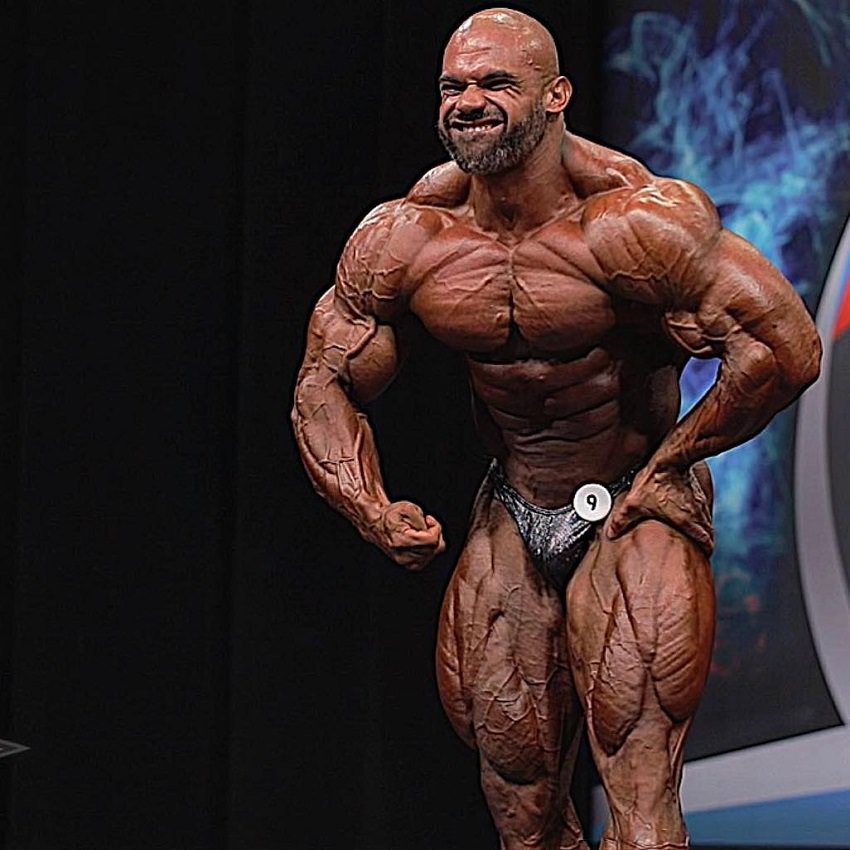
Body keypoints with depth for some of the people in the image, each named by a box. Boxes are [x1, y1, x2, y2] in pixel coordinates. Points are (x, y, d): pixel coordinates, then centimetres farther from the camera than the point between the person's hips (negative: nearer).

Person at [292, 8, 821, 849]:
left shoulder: (631, 223, -23)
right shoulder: (400, 241, -8)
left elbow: (785, 348, -24)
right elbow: (325, 385, 4)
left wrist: (666, 464, -16)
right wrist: (373, 511, -11)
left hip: (636, 510, -5)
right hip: (511, 518, 5)